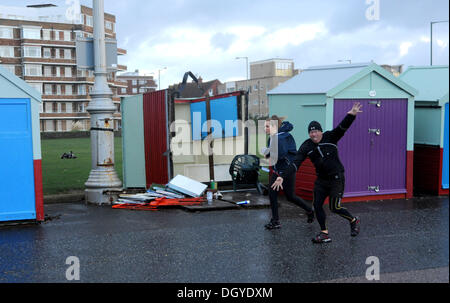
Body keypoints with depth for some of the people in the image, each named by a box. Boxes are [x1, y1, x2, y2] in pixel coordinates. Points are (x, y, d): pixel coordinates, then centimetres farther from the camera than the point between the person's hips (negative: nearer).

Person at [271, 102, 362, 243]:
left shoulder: (330, 137, -8)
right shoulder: (306, 147, -2)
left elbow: (342, 128, -24)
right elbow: (295, 163, -10)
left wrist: (351, 115, -43)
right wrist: (282, 177, -21)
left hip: (336, 178, -5)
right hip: (321, 180, 5)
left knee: (335, 207, -3)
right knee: (317, 205, 1)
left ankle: (354, 221, 25)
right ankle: (324, 234, 14)